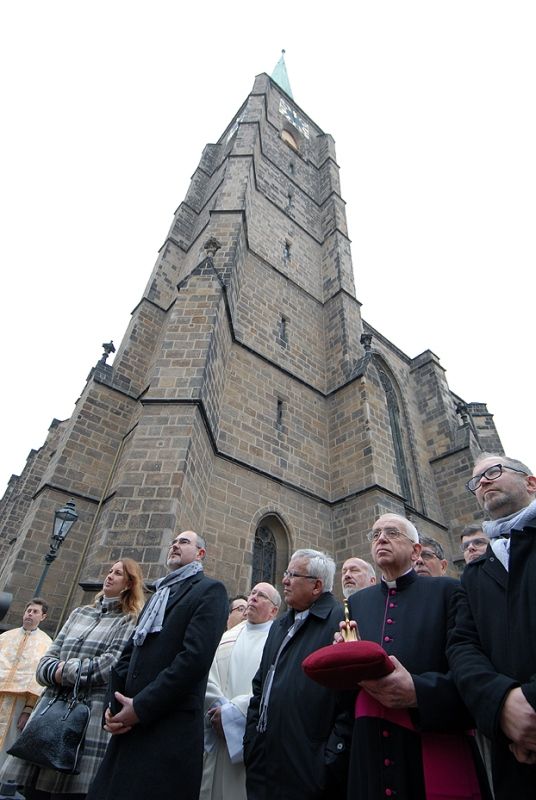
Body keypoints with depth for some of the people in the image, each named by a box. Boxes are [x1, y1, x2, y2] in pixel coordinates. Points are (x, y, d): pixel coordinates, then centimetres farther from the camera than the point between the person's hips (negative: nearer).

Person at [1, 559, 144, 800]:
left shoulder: (130, 621, 0)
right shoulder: (79, 613, 17)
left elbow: (111, 665, -12)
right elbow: (46, 662, 12)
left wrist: (65, 670, -5)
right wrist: (56, 672, -11)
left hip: (90, 714, -5)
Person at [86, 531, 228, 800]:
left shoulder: (209, 590, -6)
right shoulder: (158, 593, 20)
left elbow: (195, 657, -17)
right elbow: (129, 654, 15)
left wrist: (140, 707, -15)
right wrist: (113, 705, -1)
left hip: (169, 730, -7)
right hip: (129, 726, 7)